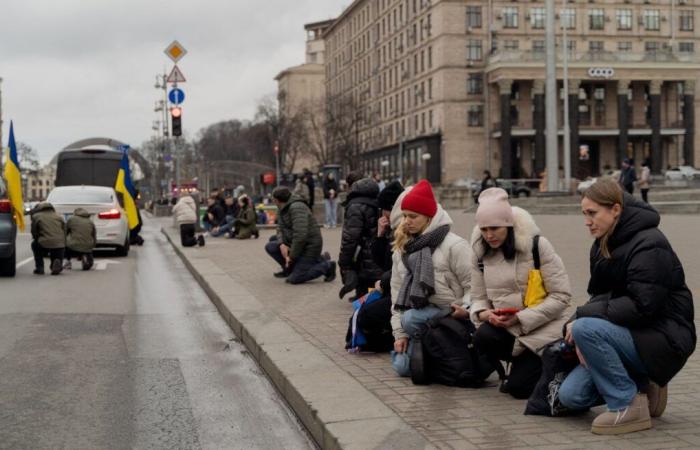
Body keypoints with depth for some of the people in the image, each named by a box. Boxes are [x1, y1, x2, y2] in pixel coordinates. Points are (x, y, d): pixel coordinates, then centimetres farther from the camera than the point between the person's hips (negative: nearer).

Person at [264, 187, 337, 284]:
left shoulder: (297, 208, -24)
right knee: (270, 247, 2)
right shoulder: (282, 209, 7)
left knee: (294, 279, -15)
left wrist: (292, 256, -24)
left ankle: (326, 266, -1)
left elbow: (300, 235, -31)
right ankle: (289, 268, 18)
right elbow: (280, 228, 9)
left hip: (309, 247, -9)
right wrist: (282, 244, -13)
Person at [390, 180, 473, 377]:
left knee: (411, 319, -32)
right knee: (402, 366, -9)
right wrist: (400, 333, 4)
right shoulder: (402, 248, 11)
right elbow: (398, 291, 10)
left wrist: (466, 309, -28)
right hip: (419, 313, 6)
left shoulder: (454, 245, -8)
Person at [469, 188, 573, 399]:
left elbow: (561, 296, -15)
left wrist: (521, 318, -22)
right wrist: (483, 313, -18)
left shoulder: (537, 245, -14)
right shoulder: (480, 251, 2)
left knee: (519, 387, -17)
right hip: (506, 326, 5)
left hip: (544, 326, -4)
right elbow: (478, 297, 7)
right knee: (483, 338, -28)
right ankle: (525, 362, 6)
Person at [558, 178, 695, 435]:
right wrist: (579, 321, -13)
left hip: (664, 338, -8)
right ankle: (641, 388, 14)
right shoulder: (603, 245, 8)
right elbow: (600, 296, 9)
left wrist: (581, 316, -22)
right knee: (570, 396, -5)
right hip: (633, 335, 8)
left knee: (585, 329, -31)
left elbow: (641, 306, -26)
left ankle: (629, 406, -16)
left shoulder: (649, 245, -19)